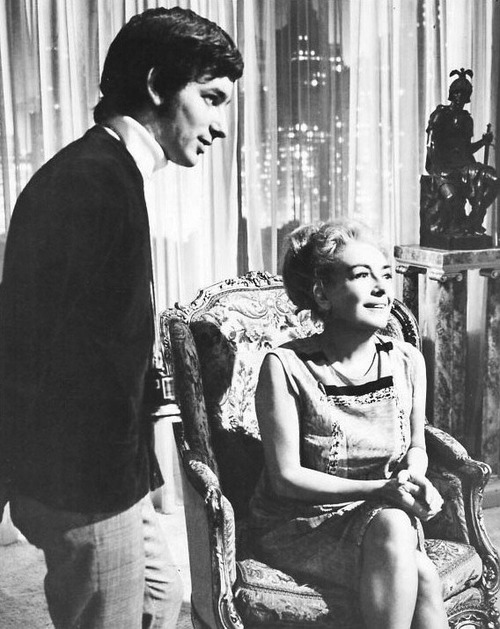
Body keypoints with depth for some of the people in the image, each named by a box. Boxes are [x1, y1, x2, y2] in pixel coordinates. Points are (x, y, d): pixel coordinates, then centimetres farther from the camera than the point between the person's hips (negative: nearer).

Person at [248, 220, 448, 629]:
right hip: (296, 527, -4)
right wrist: (378, 491, -23)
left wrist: (414, 476, -8)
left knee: (420, 580, -28)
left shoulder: (407, 361, 1)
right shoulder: (285, 367, -15)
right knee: (391, 525, -31)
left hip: (380, 522, 4)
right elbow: (286, 477, -15)